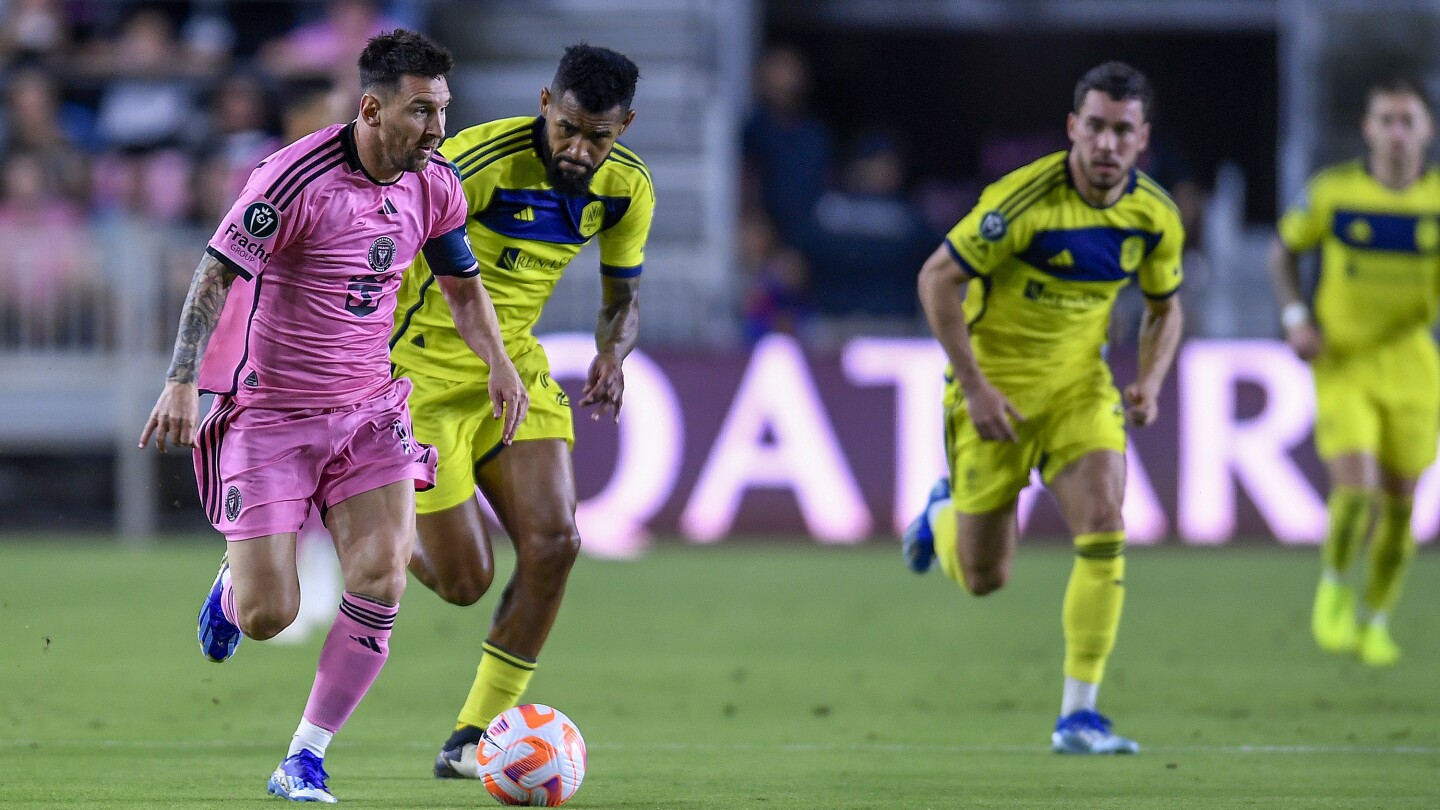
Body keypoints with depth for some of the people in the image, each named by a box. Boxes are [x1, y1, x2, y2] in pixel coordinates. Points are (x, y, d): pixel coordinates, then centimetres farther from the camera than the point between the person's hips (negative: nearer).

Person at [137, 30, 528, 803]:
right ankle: (235, 584, 33)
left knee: (381, 580, -15)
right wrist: (183, 379, -26)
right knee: (268, 616, -8)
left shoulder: (435, 187, 0)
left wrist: (499, 364, 3)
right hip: (270, 411, -5)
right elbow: (217, 273, -17)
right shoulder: (298, 179, -20)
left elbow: (461, 283, 17)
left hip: (369, 406, 5)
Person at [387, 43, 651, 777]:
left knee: (552, 545, -12)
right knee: (464, 580, -8)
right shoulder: (483, 161, -25)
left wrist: (612, 354, -13)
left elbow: (623, 297, 10)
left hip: (516, 367, 6)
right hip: (424, 369, -6)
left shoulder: (626, 188, -5)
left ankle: (473, 737, 1)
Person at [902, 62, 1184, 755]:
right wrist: (974, 387, -21)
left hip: (1079, 384, 3)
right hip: (997, 386, -3)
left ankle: (1078, 715, -13)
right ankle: (942, 513, 43)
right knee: (983, 578, 4)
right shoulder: (1024, 200, -24)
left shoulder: (1154, 216, -7)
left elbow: (1164, 308, 11)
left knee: (1103, 526, -20)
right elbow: (936, 279, -18)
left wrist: (1150, 380, -8)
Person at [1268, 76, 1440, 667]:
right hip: (1343, 363, -2)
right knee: (1355, 486, -18)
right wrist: (1295, 317, -3)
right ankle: (1332, 589, 10)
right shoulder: (1333, 192, -7)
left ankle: (1377, 622, 24)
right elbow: (1285, 248, 9)